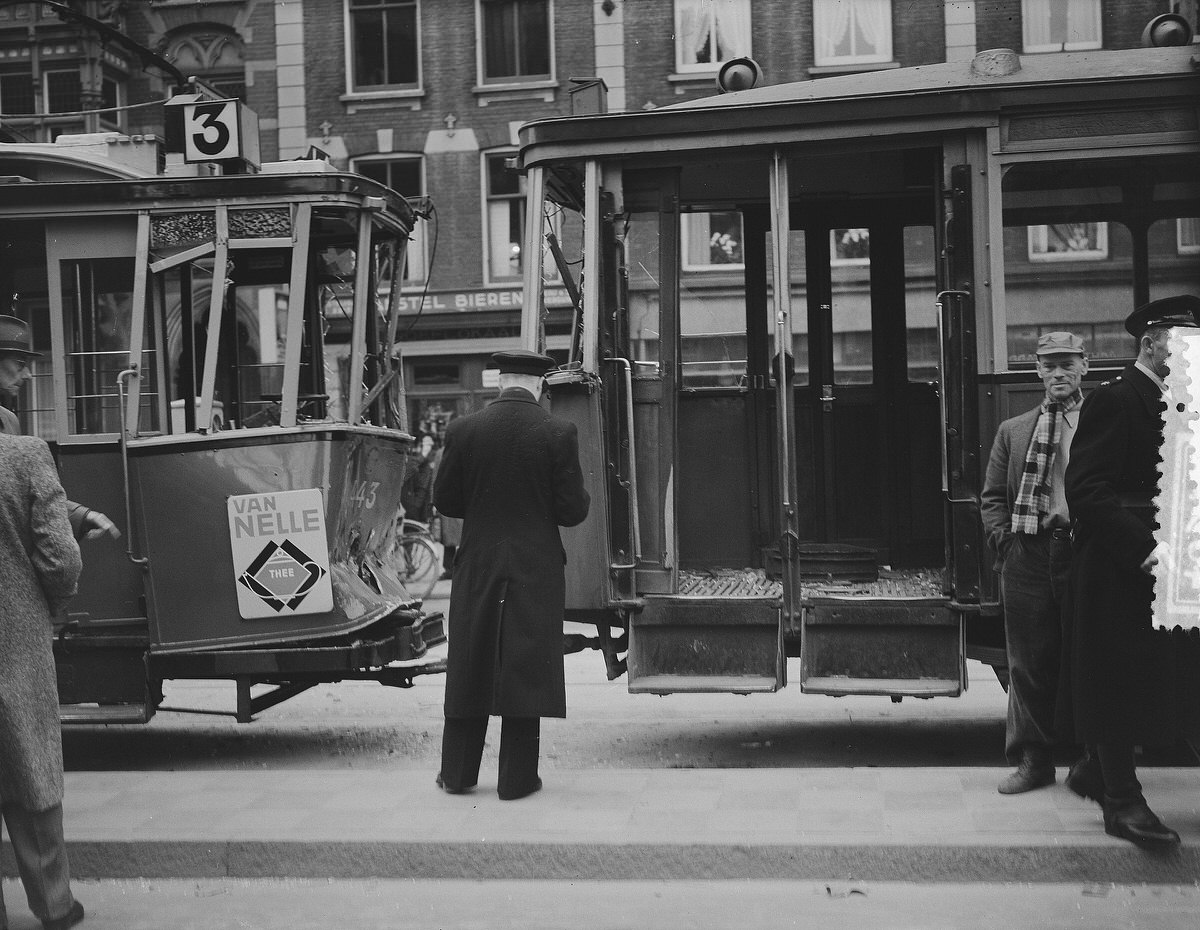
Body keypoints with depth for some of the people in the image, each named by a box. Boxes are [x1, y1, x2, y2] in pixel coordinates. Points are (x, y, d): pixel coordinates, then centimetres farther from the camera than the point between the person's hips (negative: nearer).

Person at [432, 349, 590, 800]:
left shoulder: (463, 430, -3)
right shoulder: (558, 433, -8)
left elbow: (444, 500, 2)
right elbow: (573, 510, -8)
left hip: (477, 564, 2)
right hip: (537, 567, -2)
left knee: (470, 667, 12)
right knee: (526, 667, 4)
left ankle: (458, 771, 20)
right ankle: (517, 777, 9)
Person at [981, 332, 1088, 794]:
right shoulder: (1013, 431, 14)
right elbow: (991, 497, 14)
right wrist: (1005, 540, 0)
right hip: (1027, 554, 3)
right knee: (1029, 662, 6)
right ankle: (1032, 760, 15)